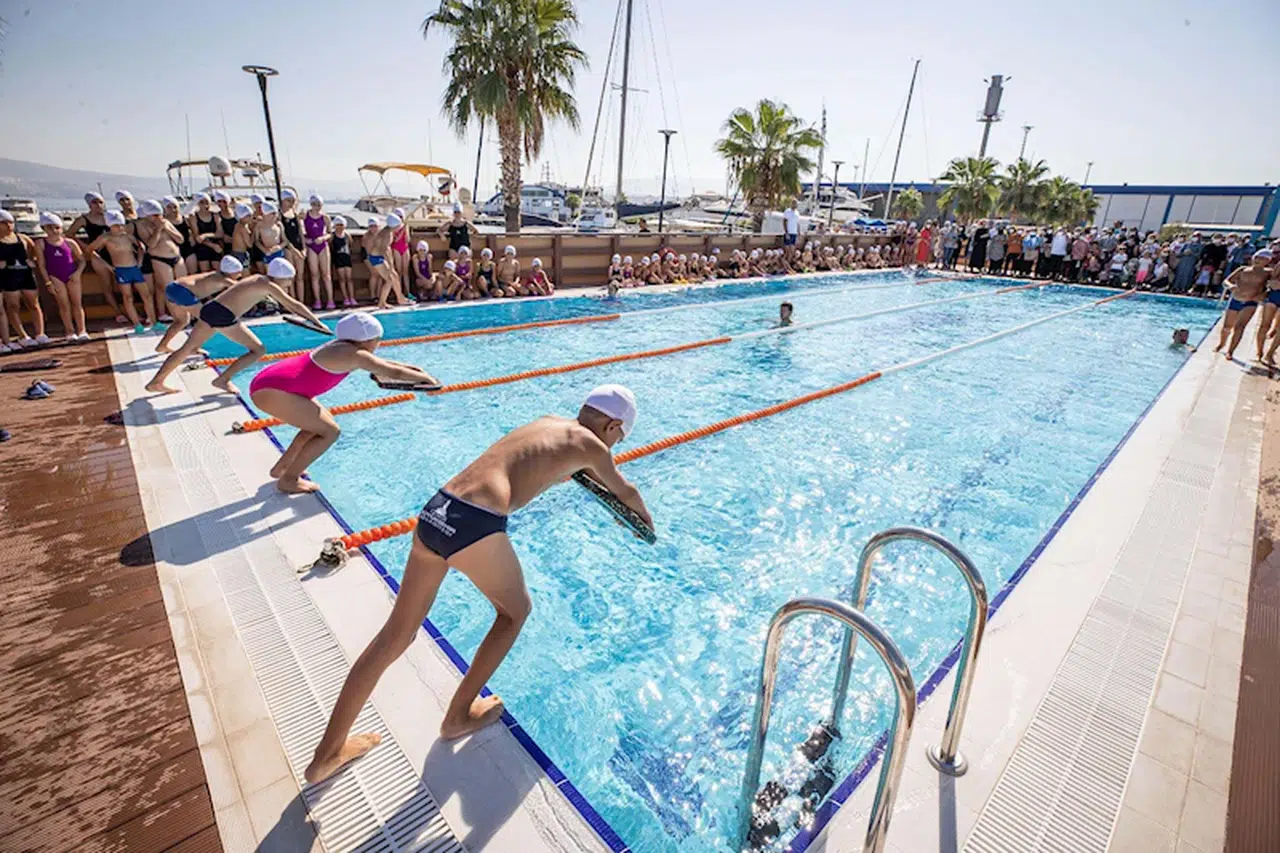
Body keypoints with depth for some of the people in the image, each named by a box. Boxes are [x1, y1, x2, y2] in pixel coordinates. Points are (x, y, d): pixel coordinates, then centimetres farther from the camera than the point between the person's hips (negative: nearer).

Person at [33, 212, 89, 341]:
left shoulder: (69, 242, 3)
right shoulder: (41, 243, -1)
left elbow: (81, 259, 8)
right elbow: (41, 264, -1)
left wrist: (78, 272, -9)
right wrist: (48, 282, -6)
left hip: (72, 275, 1)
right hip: (55, 276, -1)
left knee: (77, 303, 2)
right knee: (64, 304, 1)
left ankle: (81, 330, 6)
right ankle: (70, 331, 5)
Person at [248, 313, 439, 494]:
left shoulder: (343, 347, 11)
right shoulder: (354, 354, -17)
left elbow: (381, 363, 23)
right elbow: (393, 373, -16)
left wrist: (412, 368, 21)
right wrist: (425, 378, -2)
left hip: (270, 381, 10)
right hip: (272, 391, -10)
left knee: (321, 424, 21)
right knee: (330, 431, -4)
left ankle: (281, 468, 30)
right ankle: (288, 480, 6)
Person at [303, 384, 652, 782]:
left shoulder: (547, 422, 26)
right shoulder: (590, 444, 9)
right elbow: (625, 492, 28)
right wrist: (645, 517, 49)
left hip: (435, 510, 7)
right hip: (475, 524, -7)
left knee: (396, 634, 17)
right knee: (515, 610, 22)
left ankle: (327, 754, 30)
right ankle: (458, 716, 33)